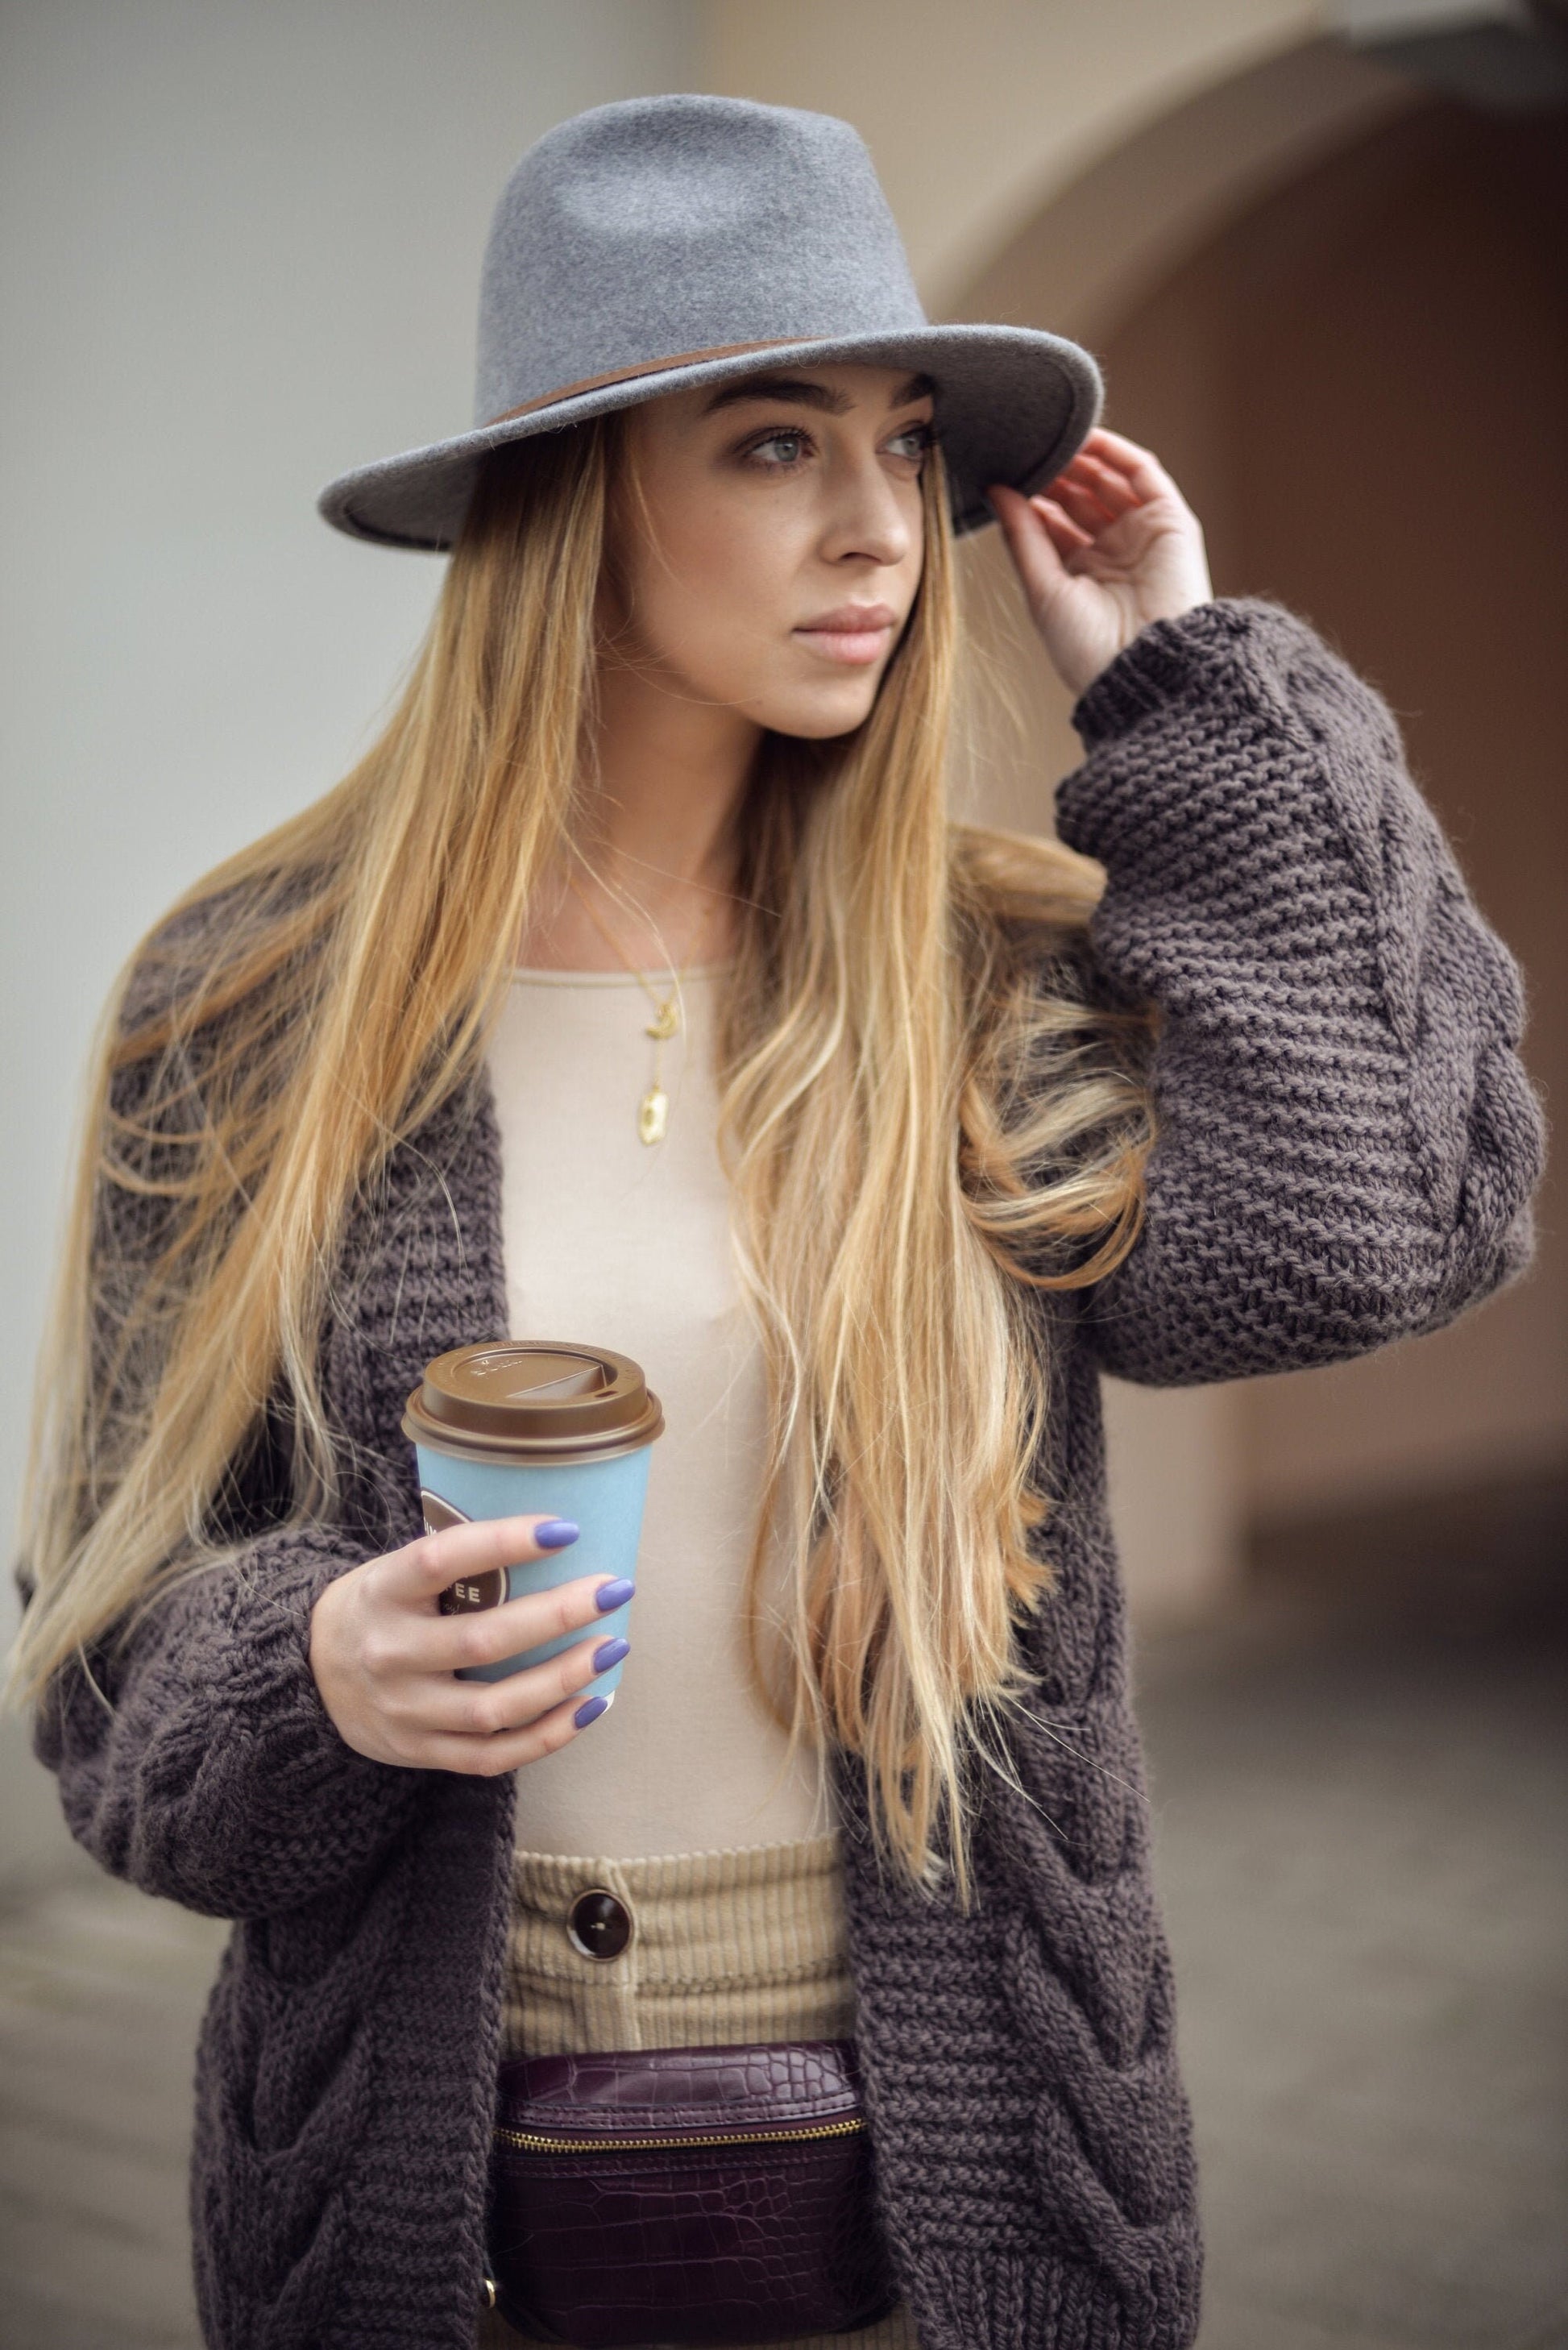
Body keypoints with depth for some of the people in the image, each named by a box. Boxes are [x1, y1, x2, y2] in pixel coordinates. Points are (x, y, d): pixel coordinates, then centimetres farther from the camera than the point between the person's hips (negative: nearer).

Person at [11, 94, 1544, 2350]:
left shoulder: (998, 985, -3)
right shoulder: (256, 1006, -5)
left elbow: (1378, 1213, -20)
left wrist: (1190, 697, -10)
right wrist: (318, 1678, -23)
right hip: (428, 2164, -1)